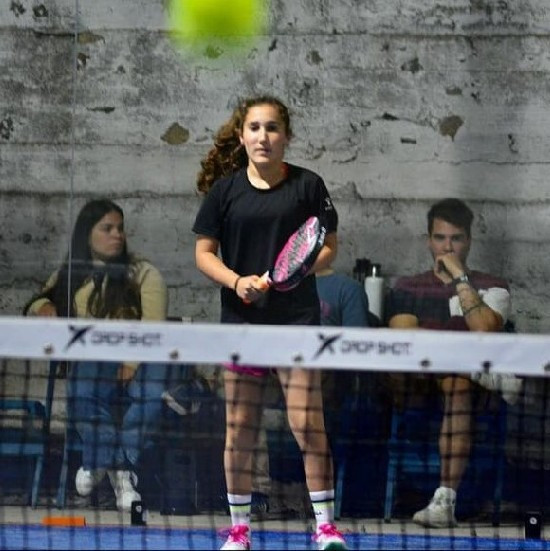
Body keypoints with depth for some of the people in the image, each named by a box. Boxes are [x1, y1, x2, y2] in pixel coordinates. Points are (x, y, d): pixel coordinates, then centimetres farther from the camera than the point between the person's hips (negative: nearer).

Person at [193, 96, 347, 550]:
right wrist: (236, 280, -13)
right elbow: (204, 252, 5)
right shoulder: (224, 189, 2)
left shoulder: (307, 185, -1)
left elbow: (329, 248, 4)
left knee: (306, 422, -7)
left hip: (297, 318, -2)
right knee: (239, 426, 5)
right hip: (241, 318, 2)